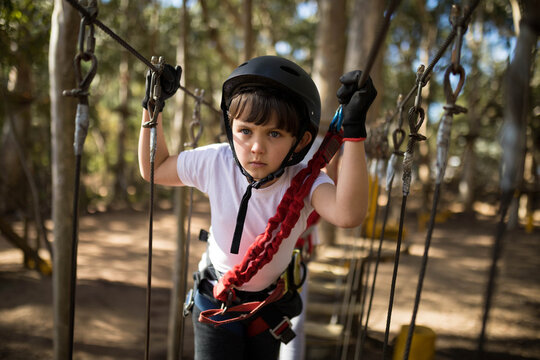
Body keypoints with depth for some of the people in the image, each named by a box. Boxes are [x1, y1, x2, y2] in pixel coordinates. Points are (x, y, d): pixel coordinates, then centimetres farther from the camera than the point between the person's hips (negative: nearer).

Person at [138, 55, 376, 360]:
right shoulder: (216, 163, -22)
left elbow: (348, 214, -50)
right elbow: (153, 169, -5)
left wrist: (354, 130, -55)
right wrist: (153, 108, -13)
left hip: (271, 301, 1)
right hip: (217, 298, 0)